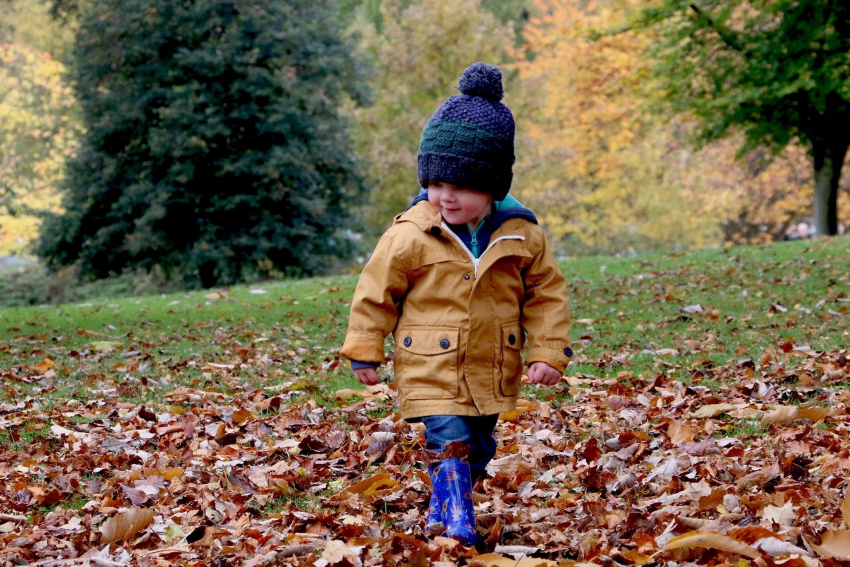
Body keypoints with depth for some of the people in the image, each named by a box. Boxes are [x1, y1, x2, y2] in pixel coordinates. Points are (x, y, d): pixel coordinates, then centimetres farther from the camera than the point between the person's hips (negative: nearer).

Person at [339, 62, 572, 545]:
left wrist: (549, 354, -4)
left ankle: (442, 511, 36)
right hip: (432, 372, -4)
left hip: (492, 371, 4)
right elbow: (377, 290, -3)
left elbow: (546, 294, 2)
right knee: (450, 446, -14)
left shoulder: (522, 234, -7)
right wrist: (365, 351, 0)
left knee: (478, 448, 16)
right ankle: (456, 523, -5)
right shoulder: (410, 235, -13)